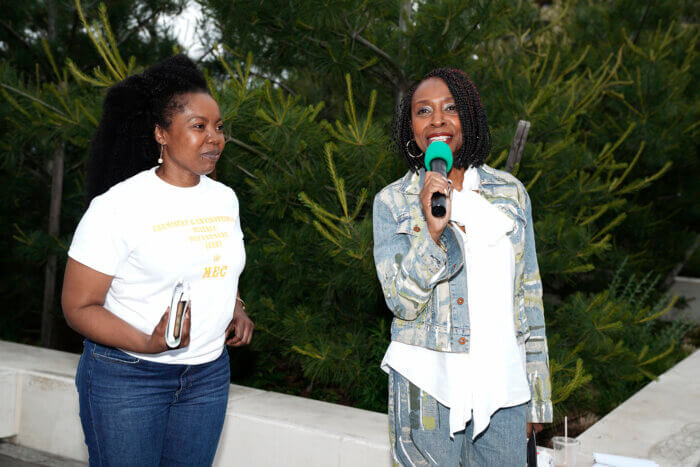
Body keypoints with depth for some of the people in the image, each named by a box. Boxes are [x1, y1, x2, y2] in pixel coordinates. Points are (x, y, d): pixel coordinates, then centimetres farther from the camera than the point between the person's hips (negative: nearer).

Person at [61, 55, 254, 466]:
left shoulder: (224, 198, 6)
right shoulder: (118, 205, -14)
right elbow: (79, 306, -13)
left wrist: (237, 311, 1)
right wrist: (149, 344, -27)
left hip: (209, 375, 6)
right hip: (126, 376, -5)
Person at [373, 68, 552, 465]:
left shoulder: (510, 192, 4)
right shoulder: (393, 202, -2)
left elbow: (529, 293, 8)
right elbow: (402, 302, -9)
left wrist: (537, 393, 8)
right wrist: (431, 230, -23)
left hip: (501, 385, 2)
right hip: (427, 386, -2)